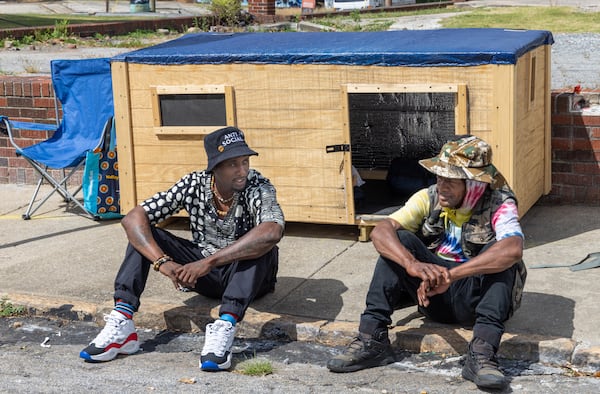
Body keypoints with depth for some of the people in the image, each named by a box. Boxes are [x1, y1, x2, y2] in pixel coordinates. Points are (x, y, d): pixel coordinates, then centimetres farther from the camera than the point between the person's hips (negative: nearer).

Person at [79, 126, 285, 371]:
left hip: (246, 275, -3)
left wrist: (208, 262, -45)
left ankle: (224, 329, -48)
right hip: (201, 272, 3)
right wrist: (162, 261, -34)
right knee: (143, 232, -14)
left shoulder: (258, 188, -22)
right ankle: (121, 325, -27)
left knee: (264, 250, -35)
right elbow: (133, 218, -18)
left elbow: (272, 232, -44)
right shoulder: (194, 185, -13)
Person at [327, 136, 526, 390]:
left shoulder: (499, 204, -15)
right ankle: (372, 339, -22)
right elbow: (380, 231, -19)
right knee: (400, 240, -18)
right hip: (433, 294, 3)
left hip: (476, 297, -3)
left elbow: (513, 249, -37)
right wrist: (412, 264, -39)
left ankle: (482, 353, -37)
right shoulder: (429, 198, -6)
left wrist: (449, 275, -44)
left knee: (499, 253, -29)